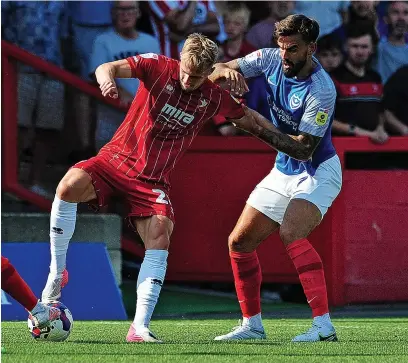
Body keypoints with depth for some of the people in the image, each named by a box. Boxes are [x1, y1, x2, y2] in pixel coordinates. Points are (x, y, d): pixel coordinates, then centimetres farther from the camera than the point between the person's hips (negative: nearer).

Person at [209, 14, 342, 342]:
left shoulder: (322, 90, -26)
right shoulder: (271, 60, -8)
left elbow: (305, 149, -26)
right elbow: (214, 72, -5)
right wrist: (227, 71, -29)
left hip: (318, 171, -8)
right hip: (283, 173, 8)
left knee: (290, 233, -31)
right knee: (239, 242, 6)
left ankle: (324, 325, -34)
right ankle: (252, 324, 19)